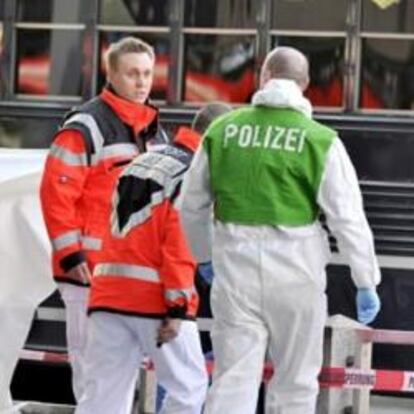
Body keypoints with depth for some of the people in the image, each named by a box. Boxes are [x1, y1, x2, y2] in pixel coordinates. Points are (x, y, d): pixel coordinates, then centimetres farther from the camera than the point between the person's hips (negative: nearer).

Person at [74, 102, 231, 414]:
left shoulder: (142, 161, 20)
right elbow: (181, 241, -15)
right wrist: (178, 306, -16)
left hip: (109, 290, 7)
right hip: (156, 297, -7)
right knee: (189, 388, 6)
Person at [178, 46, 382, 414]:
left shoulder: (223, 131, 4)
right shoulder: (321, 141, -6)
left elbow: (192, 207, 14)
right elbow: (349, 218, -6)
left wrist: (204, 256, 31)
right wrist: (367, 283, 3)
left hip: (235, 270, 2)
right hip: (296, 273, -2)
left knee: (233, 380, 3)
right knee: (295, 383, 12)